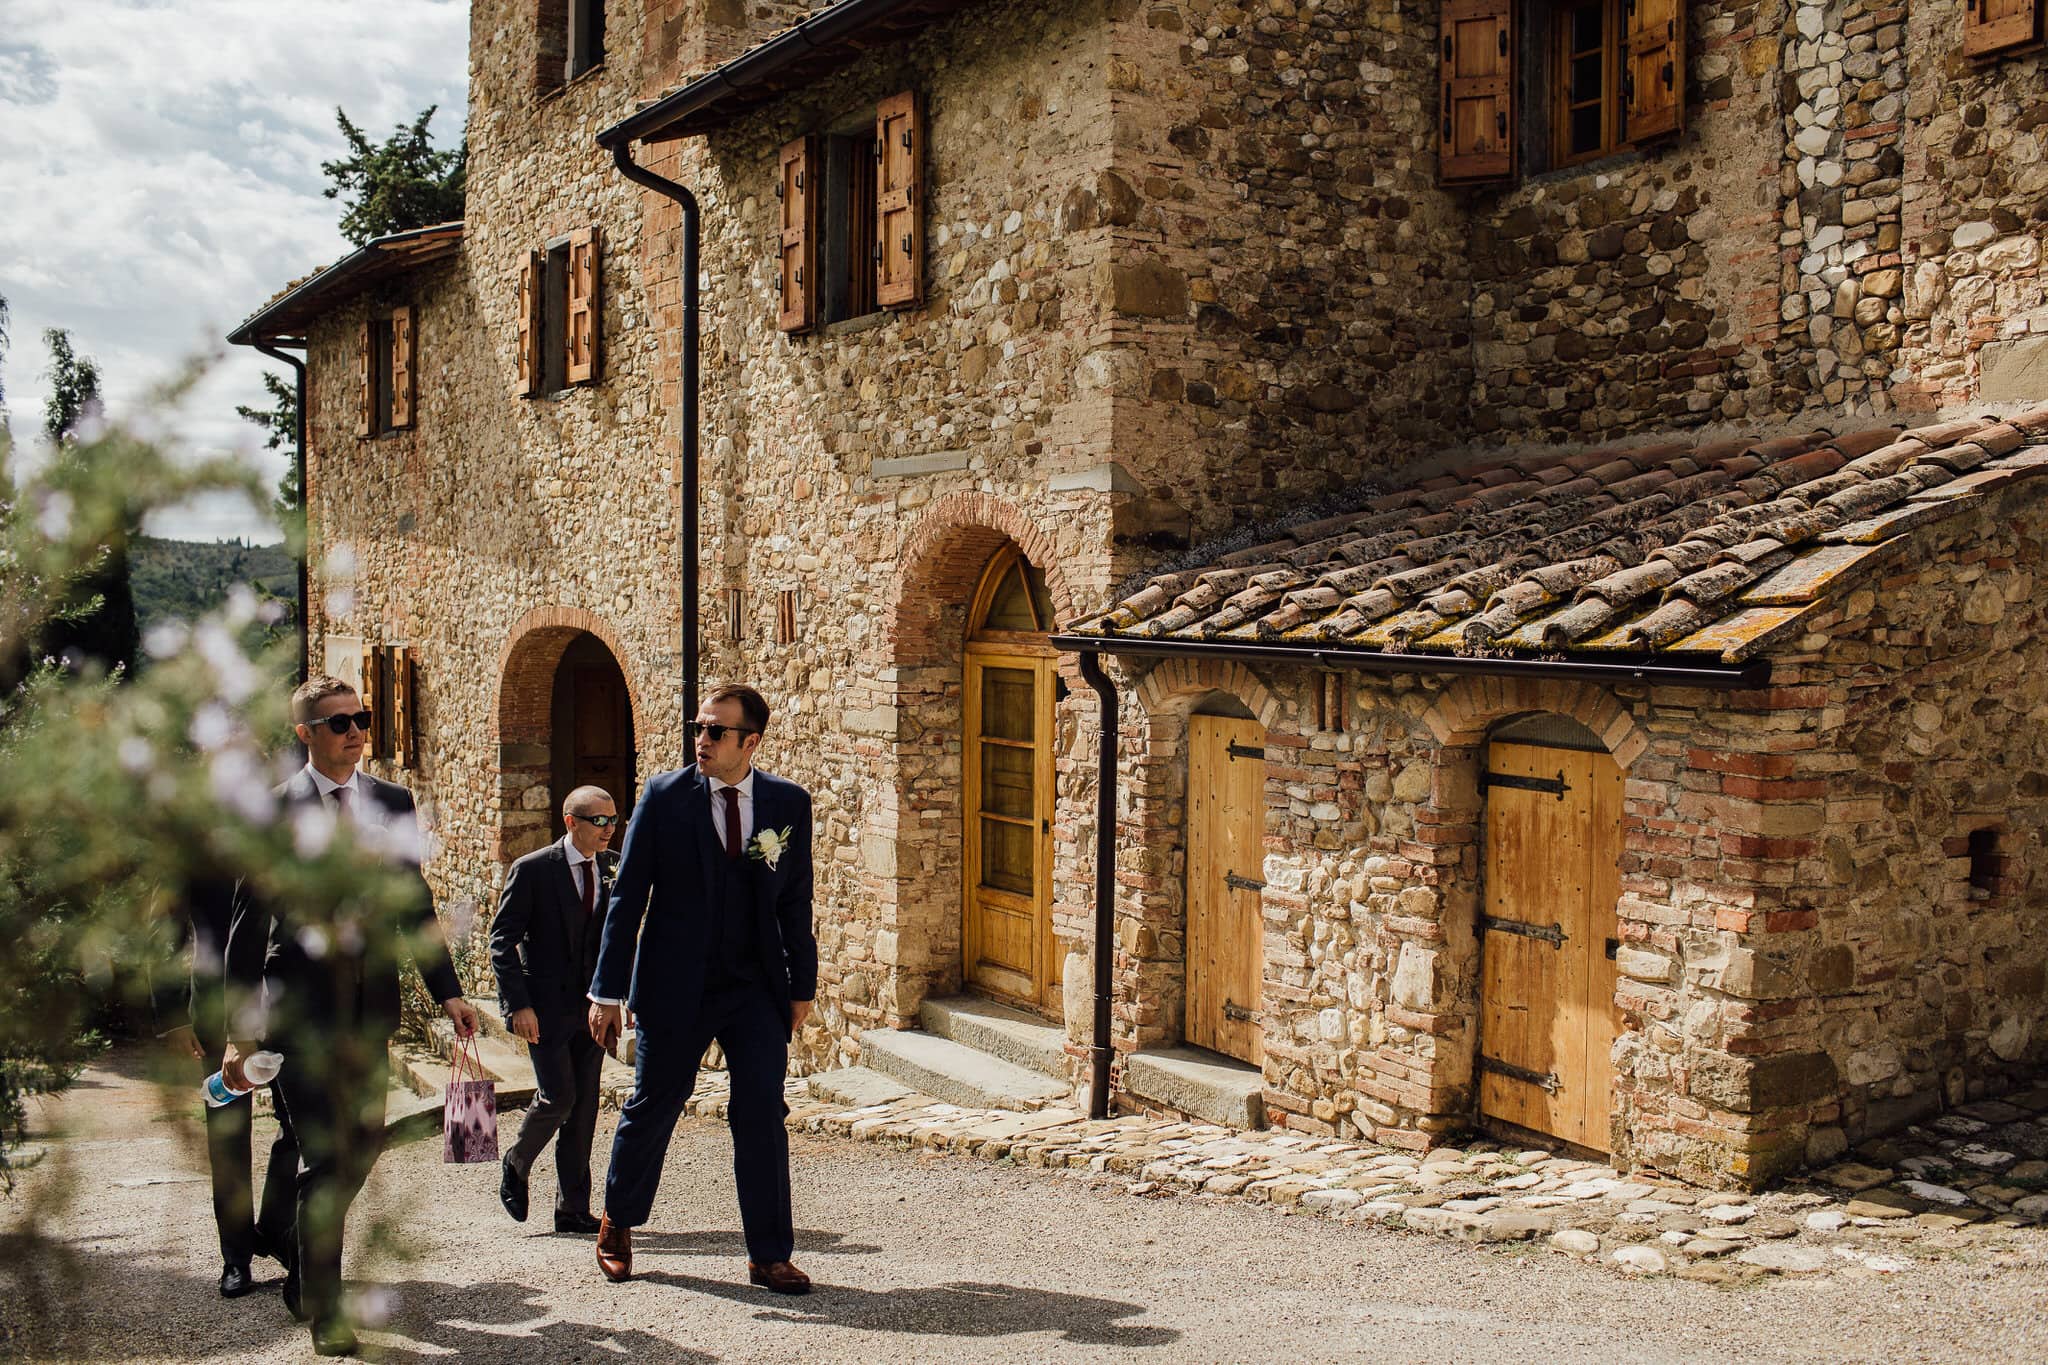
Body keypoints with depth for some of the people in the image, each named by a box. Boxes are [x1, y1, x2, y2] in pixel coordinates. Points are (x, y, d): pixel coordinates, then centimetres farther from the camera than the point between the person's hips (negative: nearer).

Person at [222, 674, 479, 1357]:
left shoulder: (393, 803, 8)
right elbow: (249, 923, -5)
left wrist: (445, 989, 5)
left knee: (364, 1142, 15)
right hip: (301, 1004, -5)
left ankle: (305, 1269, 40)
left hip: (371, 1001, 5)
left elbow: (415, 904, 12)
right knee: (324, 1155, -4)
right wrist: (240, 1030, -7)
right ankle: (323, 1309, 10)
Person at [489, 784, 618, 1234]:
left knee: (584, 1106, 5)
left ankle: (573, 1209, 14)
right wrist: (518, 1005, -13)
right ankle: (515, 1168, 18)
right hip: (546, 1006, -5)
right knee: (558, 1096, -12)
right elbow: (502, 939, -6)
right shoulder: (532, 870, -7)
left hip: (591, 1006, 5)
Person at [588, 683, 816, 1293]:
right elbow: (627, 897, -3)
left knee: (763, 1117, -2)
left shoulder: (789, 803, 1)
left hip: (757, 990, 1)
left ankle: (769, 1255, 9)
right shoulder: (664, 797, -5)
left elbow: (796, 901, 7)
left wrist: (801, 986, 7)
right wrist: (608, 991, -5)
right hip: (675, 986, -1)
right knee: (651, 1109, 11)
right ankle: (617, 1225, 35)